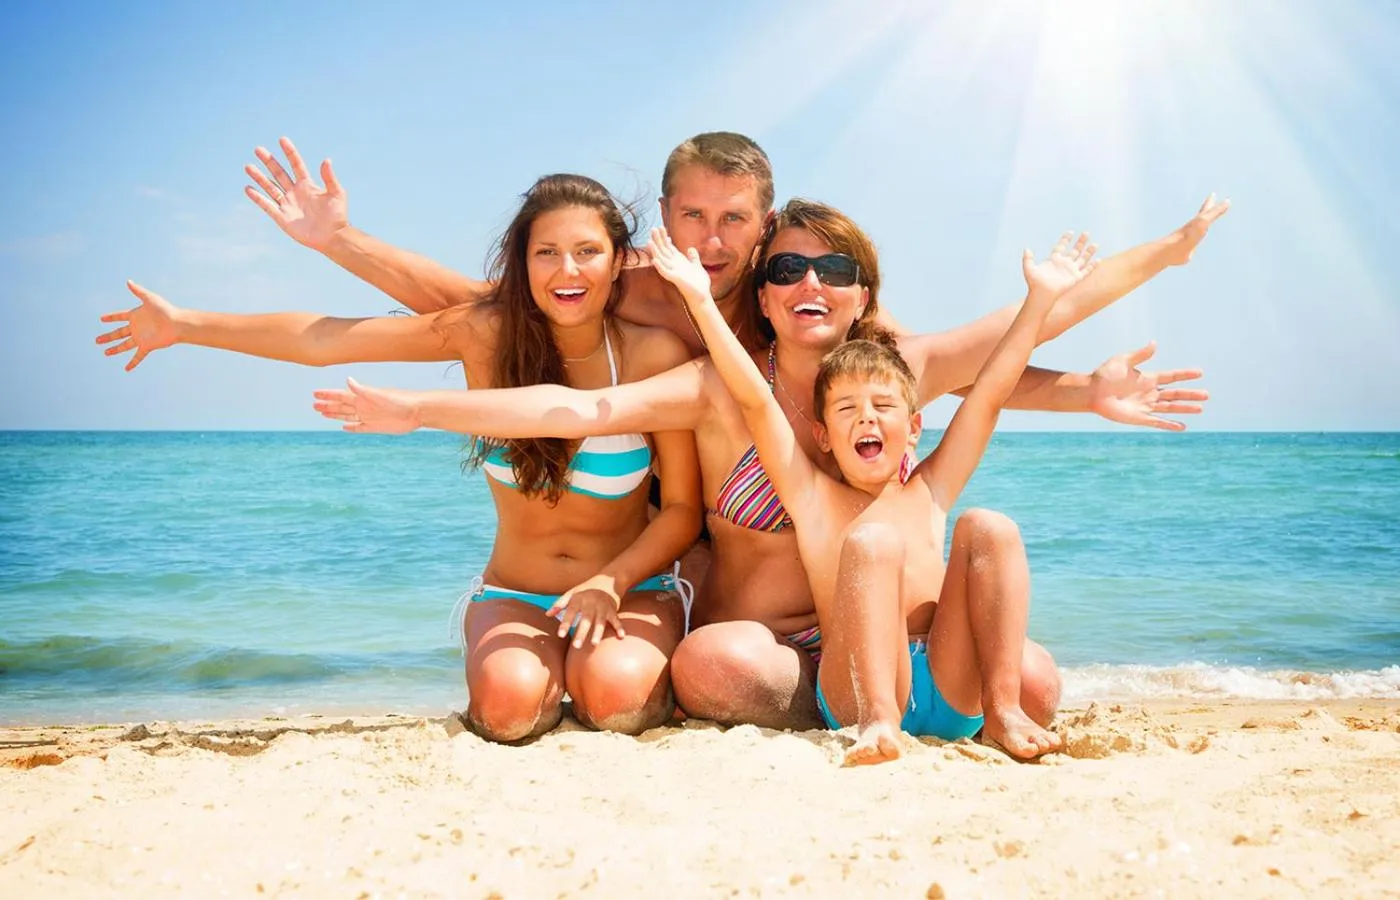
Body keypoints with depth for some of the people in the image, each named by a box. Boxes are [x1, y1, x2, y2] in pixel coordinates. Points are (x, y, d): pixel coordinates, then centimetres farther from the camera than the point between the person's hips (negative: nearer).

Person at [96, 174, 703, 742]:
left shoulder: (654, 356, -13)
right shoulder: (487, 333, -10)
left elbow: (683, 509, -9)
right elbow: (322, 340, -6)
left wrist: (609, 584, -26)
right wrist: (184, 324, -4)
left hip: (630, 590, -1)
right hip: (514, 596, 1)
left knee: (614, 696, -32)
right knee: (509, 704, -31)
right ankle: (549, 665, 6)